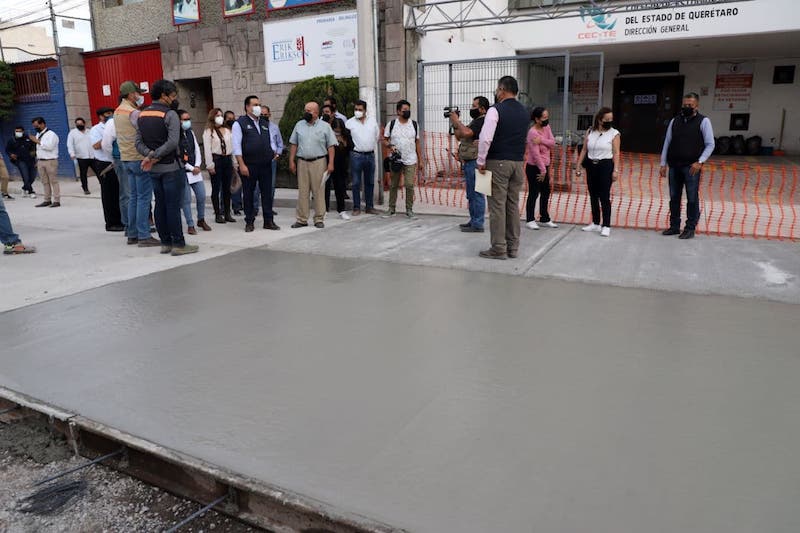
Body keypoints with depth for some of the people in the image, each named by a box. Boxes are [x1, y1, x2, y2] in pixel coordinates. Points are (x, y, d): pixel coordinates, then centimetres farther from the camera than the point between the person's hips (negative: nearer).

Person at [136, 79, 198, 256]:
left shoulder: (142, 115, 12)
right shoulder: (170, 114, -11)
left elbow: (139, 142, 7)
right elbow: (172, 142, -22)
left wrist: (150, 154, -7)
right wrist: (153, 156, -16)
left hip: (153, 168, 7)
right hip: (170, 167, -7)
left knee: (160, 205, 10)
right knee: (173, 206, -4)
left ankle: (165, 243, 15)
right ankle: (178, 244, -1)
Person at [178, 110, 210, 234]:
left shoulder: (190, 133, 12)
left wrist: (197, 166, 0)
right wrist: (191, 168, -9)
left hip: (196, 170, 6)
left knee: (202, 196, 6)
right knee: (186, 200, -1)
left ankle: (201, 220, 25)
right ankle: (190, 225, 7)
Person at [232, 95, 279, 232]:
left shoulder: (264, 123, 16)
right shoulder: (240, 123, -2)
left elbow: (271, 141, 23)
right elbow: (237, 146, -8)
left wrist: (273, 153, 3)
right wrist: (242, 165, -15)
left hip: (266, 165, 5)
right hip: (249, 166, -5)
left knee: (267, 193, 6)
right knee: (248, 194, 4)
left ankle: (268, 221, 13)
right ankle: (249, 222, 13)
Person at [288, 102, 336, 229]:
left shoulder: (325, 126, 2)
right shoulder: (299, 125, 11)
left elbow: (331, 146, -1)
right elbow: (293, 144, 13)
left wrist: (331, 163, -9)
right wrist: (291, 161, 6)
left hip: (319, 162, -3)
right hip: (302, 162, 3)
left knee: (318, 191, 0)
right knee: (302, 192, 3)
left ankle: (319, 219, 7)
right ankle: (302, 219, 9)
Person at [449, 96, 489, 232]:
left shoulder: (482, 121, -12)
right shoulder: (475, 121, 21)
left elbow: (466, 133, -27)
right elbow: (459, 136, 22)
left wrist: (457, 121, -12)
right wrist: (454, 123, 7)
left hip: (475, 163, -11)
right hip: (469, 163, 11)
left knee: (476, 194, -8)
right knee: (471, 195, 15)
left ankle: (477, 225, -5)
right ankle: (473, 221, 24)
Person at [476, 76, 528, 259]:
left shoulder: (495, 110, -10)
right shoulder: (523, 112, 13)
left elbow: (485, 138, -19)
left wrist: (481, 161, -11)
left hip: (498, 162, -6)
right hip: (518, 162, 7)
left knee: (497, 205, -3)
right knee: (513, 205, 10)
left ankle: (498, 249, -1)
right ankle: (513, 247, 14)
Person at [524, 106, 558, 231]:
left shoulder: (546, 127, 5)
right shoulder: (532, 132, -19)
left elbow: (553, 142, -6)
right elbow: (535, 154, -22)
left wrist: (541, 140, -25)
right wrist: (542, 170, -20)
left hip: (544, 166, 8)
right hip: (534, 167, -8)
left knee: (546, 193, 14)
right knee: (534, 193, -2)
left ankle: (545, 219, 25)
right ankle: (530, 220, 7)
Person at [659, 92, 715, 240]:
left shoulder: (703, 121, -1)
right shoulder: (674, 121, 10)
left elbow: (710, 144, -3)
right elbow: (667, 143, 11)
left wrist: (700, 162, -14)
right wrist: (663, 164, 5)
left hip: (692, 167, -4)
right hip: (674, 166, 4)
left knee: (692, 198, 0)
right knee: (674, 198, 9)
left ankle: (690, 228, 8)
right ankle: (674, 226, 19)